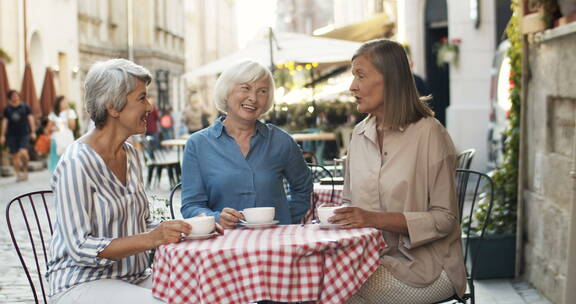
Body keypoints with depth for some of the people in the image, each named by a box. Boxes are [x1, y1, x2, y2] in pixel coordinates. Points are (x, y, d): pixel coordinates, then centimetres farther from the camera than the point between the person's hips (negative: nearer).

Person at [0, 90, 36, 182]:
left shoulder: (25, 107, 2)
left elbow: (31, 119, 5)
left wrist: (33, 132, -1)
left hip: (24, 134, -2)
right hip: (12, 135, 2)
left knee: (23, 153, -19)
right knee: (15, 155, 3)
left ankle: (25, 169, 6)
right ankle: (18, 175, 12)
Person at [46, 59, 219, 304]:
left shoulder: (130, 154, 9)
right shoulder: (76, 164, -17)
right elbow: (80, 247, -20)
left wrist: (181, 230, -4)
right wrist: (151, 239, -29)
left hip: (134, 278, 7)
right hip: (82, 282, -7)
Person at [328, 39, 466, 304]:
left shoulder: (428, 133, -11)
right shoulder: (360, 133, 10)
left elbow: (445, 218, -12)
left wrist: (376, 219, -22)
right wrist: (338, 215, -4)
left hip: (424, 265, -6)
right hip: (372, 257, 6)